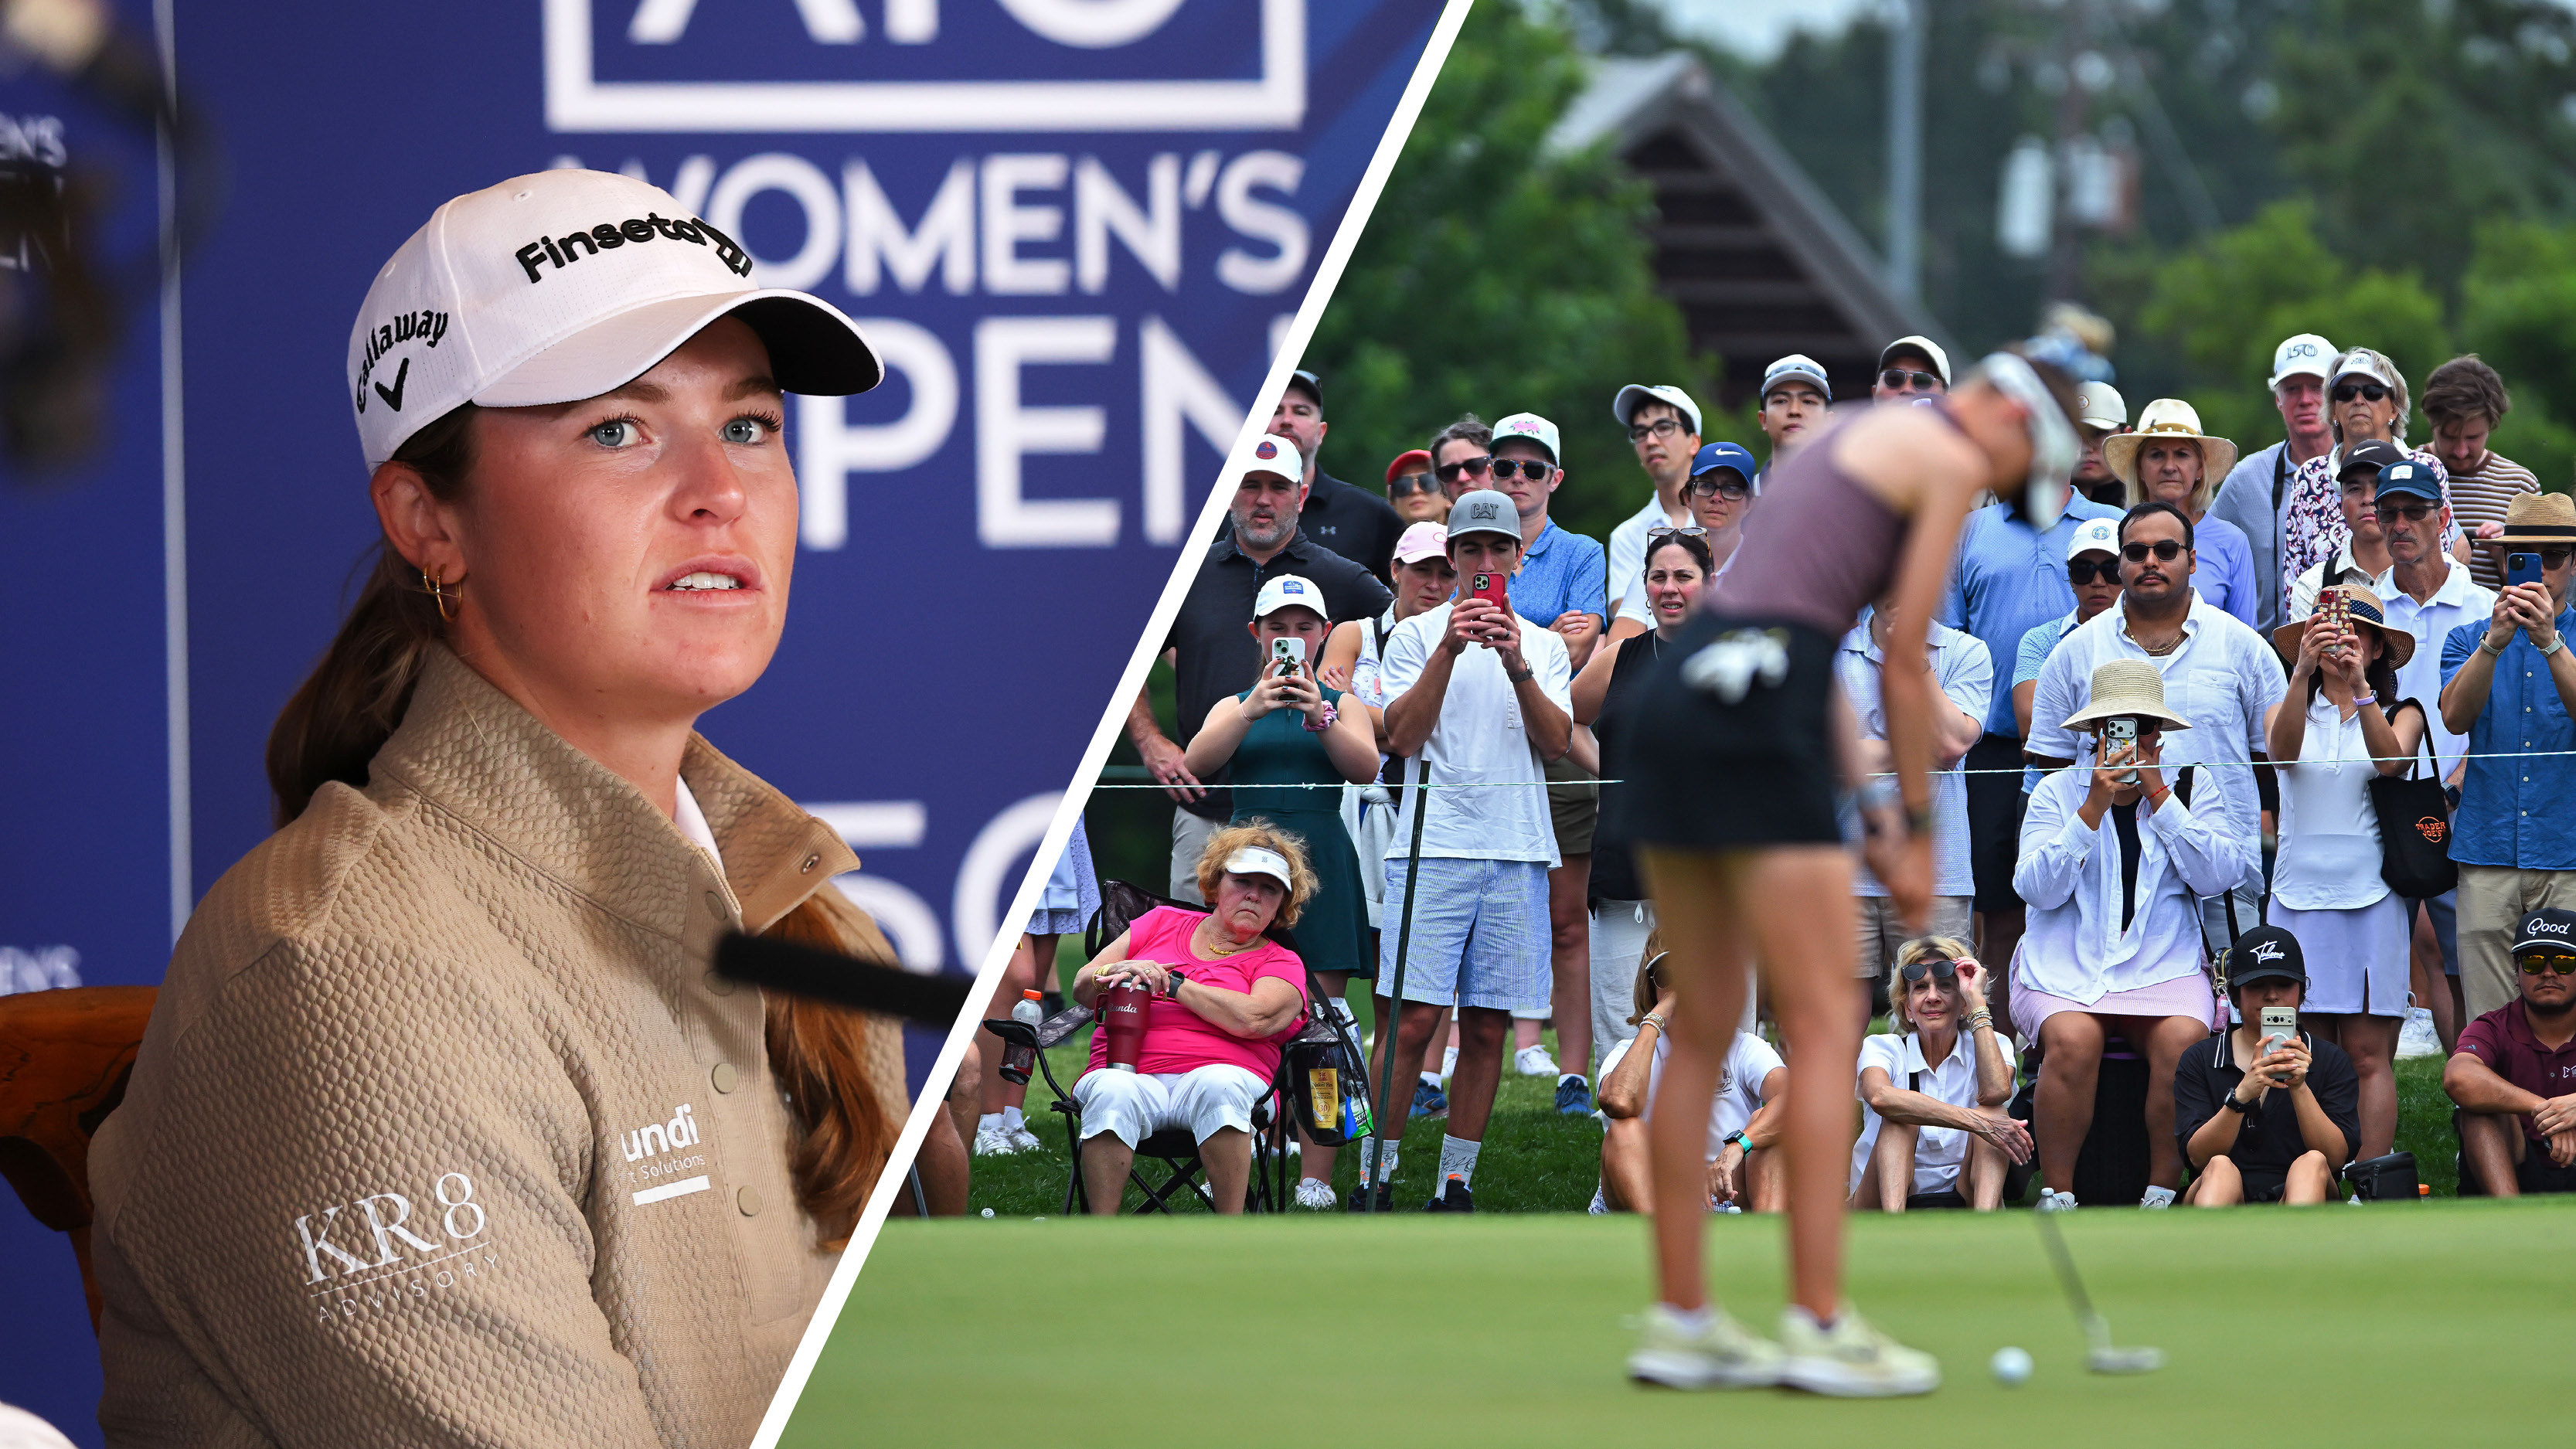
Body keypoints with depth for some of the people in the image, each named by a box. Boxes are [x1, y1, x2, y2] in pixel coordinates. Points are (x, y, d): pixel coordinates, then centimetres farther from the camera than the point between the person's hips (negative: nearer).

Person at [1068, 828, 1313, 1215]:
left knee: (1218, 1084, -39)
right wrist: (1115, 974, -2)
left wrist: (1172, 983, -1)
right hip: (1131, 1074, 1)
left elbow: (1253, 1019, -7)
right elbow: (1083, 988, 22)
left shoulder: (1281, 963, 16)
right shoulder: (1163, 923, 25)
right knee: (1112, 1094, -36)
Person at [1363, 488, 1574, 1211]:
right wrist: (1449, 650, -15)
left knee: (1487, 1027, 2)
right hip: (1433, 845, -3)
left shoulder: (1545, 645, 15)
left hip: (1517, 852, 3)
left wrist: (1517, 665, -13)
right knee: (1413, 1018, -11)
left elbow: (1556, 743, 2)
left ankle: (1456, 1181, 8)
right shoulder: (1417, 635, 7)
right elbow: (1401, 737, -5)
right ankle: (1378, 1174, -7)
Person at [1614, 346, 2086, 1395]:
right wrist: (1918, 833, 5)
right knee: (1824, 1025, -5)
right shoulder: (1952, 459, 1)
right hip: (1757, 718, -9)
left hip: (1675, 692, 9)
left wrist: (1872, 807, 20)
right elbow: (1905, 662, -1)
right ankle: (1821, 1327, -9)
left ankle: (1679, 1319, 12)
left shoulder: (1850, 439, 27)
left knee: (1703, 1029, 12)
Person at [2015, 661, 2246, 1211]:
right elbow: (2037, 888, -6)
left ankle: (2163, 1192, -17)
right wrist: (2094, 808, -13)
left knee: (2184, 1040, -30)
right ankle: (2057, 1196, -21)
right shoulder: (2058, 791, 7)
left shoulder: (2190, 788, 11)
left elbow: (2217, 875, -3)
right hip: (2065, 967, -1)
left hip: (2163, 965, 1)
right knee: (2073, 1040, -32)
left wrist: (2158, 795, -7)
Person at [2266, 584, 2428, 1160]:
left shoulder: (2401, 714, 9)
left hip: (2370, 896, -1)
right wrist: (2303, 672, -27)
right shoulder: (2290, 712, 12)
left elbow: (2391, 759, -13)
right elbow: (2282, 752, -11)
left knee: (2368, 1054, -7)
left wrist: (2360, 690, -28)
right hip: (2299, 892, 2)